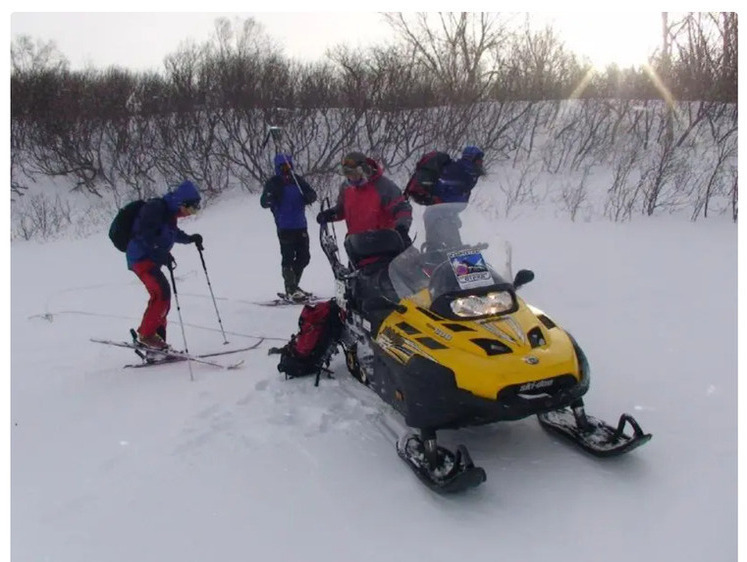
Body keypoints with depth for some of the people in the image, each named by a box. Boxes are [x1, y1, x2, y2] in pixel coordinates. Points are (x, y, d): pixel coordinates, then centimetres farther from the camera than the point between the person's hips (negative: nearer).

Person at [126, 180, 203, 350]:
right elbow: (144, 234, -25)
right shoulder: (156, 208, -17)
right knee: (162, 292, -19)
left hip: (151, 259, 10)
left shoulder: (169, 213, 10)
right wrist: (162, 254, -29)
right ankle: (146, 334, -10)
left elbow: (171, 233, 28)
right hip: (141, 258, -10)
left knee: (161, 296, 11)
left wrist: (190, 238, 15)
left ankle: (156, 338, 18)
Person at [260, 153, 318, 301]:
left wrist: (310, 196, -14)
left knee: (304, 257, 10)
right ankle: (291, 290, 1)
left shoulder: (298, 180, 9)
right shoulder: (273, 183, -2)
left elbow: (311, 194, 10)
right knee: (288, 258, -6)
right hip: (285, 227, -5)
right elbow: (264, 203, -9)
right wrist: (269, 197, -32)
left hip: (301, 226, 5)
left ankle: (293, 285, 26)